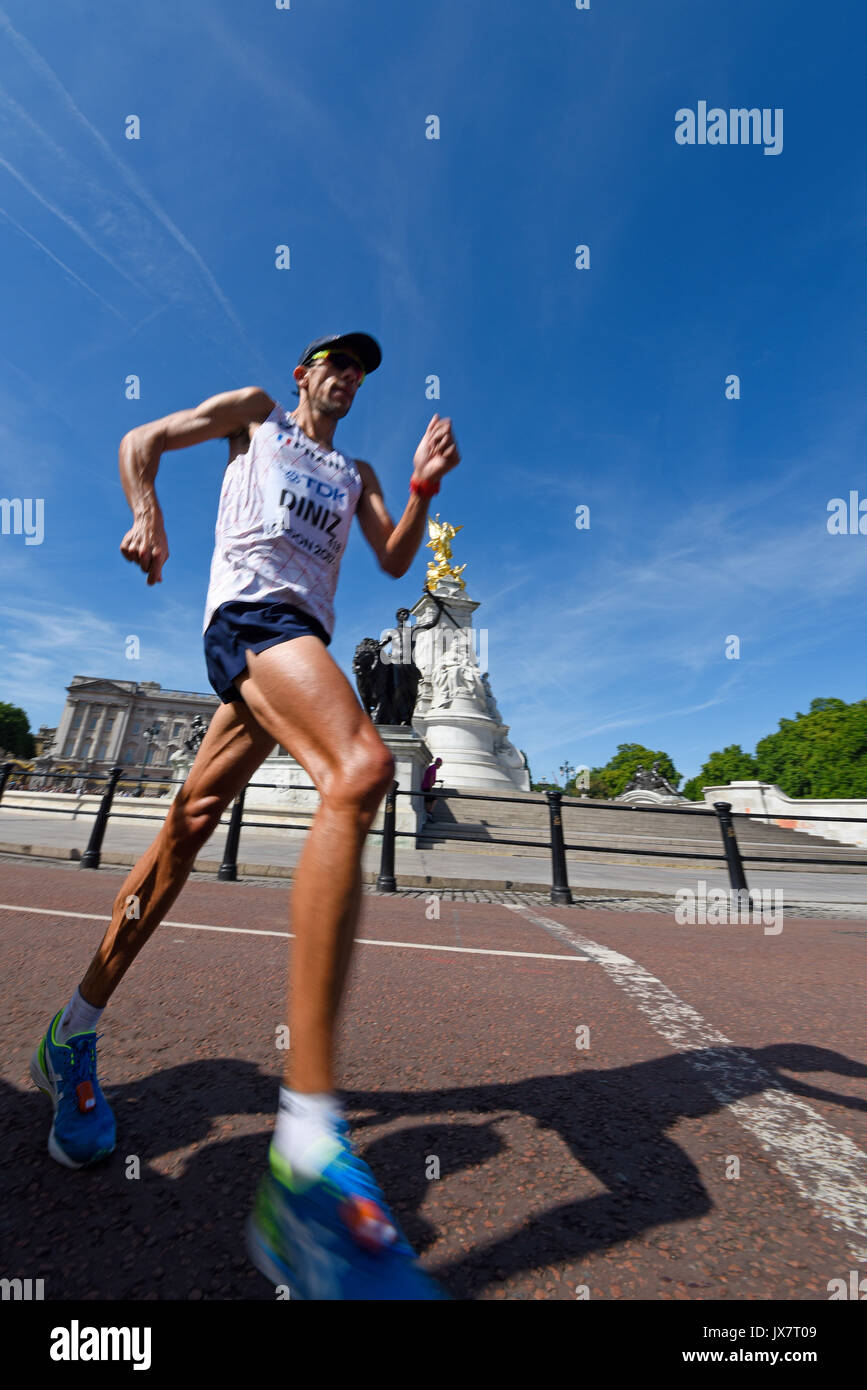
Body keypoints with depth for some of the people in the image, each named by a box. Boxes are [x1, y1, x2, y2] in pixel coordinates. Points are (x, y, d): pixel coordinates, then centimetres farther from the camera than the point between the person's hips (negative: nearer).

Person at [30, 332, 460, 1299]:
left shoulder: (354, 472, 35)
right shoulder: (255, 413, 27)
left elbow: (395, 560, 22)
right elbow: (141, 441, 23)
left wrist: (423, 486, 9)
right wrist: (148, 516, 3)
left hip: (303, 631, 6)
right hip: (252, 603, -6)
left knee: (191, 822, 2)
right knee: (360, 767, -34)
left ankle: (74, 1033, 18)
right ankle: (307, 1155, -35)